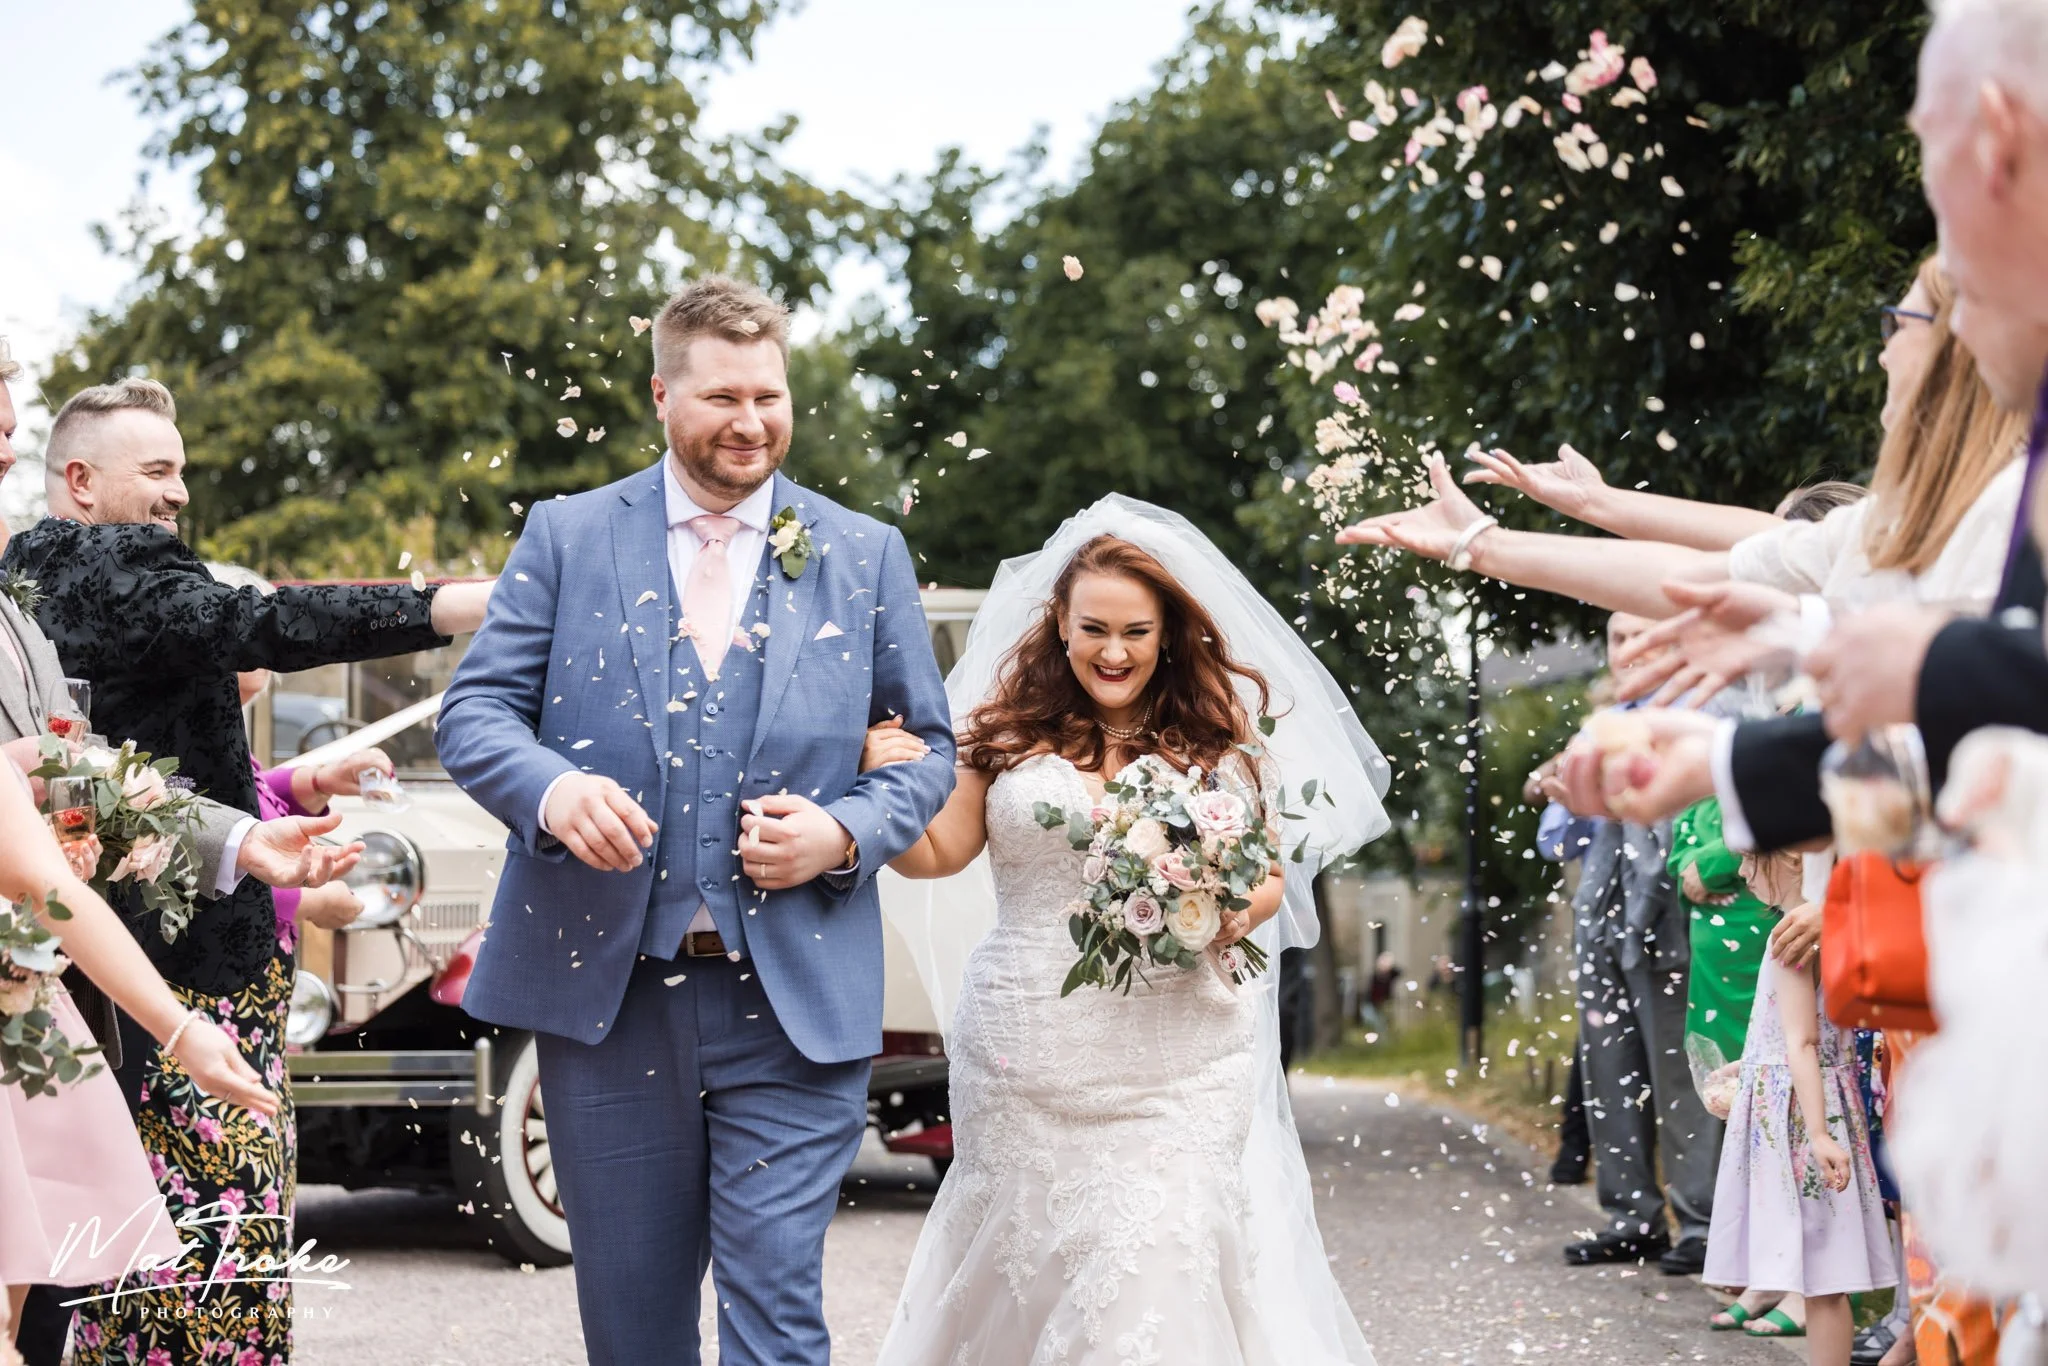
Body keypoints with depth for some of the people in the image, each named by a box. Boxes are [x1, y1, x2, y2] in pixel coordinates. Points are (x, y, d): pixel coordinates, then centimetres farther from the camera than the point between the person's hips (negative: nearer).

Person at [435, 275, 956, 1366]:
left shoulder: (865, 557, 8)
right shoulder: (567, 538, 6)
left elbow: (928, 746, 11)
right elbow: (473, 710, 2)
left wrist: (844, 834, -10)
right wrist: (551, 788, -20)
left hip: (795, 1005, -1)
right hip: (606, 994, 1)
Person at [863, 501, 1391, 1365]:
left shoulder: (1218, 738, 6)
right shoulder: (1009, 731, 5)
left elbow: (1270, 876, 11)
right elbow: (936, 854, 6)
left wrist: (1239, 913, -10)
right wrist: (887, 780, -12)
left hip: (1178, 1061, -1)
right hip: (1032, 1058, 1)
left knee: (1160, 1263, -10)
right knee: (1030, 1253, 3)